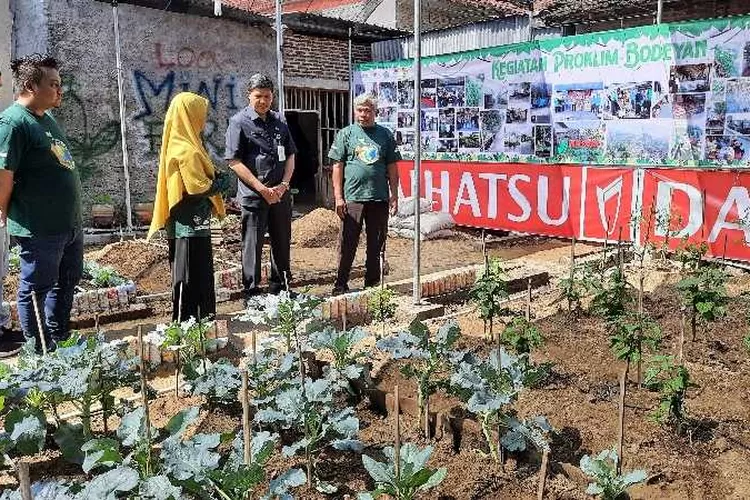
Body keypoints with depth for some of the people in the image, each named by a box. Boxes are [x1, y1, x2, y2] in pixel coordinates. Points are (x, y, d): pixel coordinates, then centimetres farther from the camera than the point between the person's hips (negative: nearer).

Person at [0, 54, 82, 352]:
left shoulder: (46, 117, 11)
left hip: (69, 224, 9)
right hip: (39, 229, -9)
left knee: (68, 281, 21)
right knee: (36, 289, 7)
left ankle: (59, 339, 39)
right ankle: (40, 352, 23)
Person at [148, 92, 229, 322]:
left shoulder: (179, 145, 13)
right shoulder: (187, 151, -18)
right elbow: (198, 188, -23)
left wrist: (215, 177, 3)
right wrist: (222, 182, -7)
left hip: (189, 225, 10)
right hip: (191, 225, -10)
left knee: (202, 278, 17)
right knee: (189, 281, -3)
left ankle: (203, 321, 26)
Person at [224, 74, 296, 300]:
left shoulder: (279, 122, 12)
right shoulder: (239, 122, -4)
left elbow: (290, 155, 14)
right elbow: (234, 161, -10)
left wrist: (283, 184, -2)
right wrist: (262, 189, -14)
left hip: (280, 194, 5)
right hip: (253, 195, -5)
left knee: (282, 243, 12)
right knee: (252, 245, 0)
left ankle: (280, 287, 27)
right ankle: (251, 292, 9)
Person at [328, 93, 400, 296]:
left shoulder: (385, 135, 11)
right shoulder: (345, 134, 5)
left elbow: (392, 168, 11)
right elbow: (338, 167, 2)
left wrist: (394, 196, 5)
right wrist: (338, 197, -5)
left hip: (379, 198, 2)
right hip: (352, 198, -2)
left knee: (377, 245, 9)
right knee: (347, 244, 0)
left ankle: (372, 284, 21)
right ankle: (340, 285, 9)